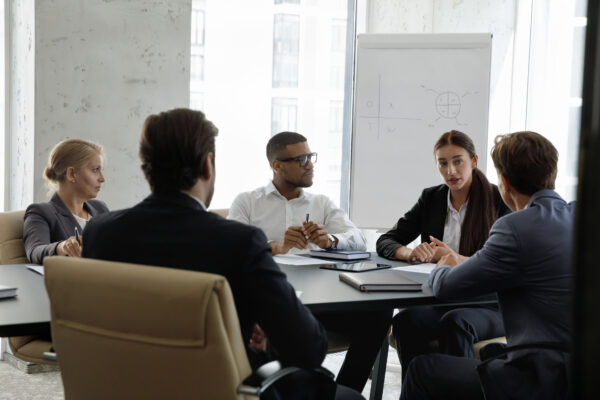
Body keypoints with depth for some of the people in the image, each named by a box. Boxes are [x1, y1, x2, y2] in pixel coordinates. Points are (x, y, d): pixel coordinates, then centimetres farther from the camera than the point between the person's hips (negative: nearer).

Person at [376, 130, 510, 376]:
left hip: (487, 306, -3)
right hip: (438, 301, 3)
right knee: (405, 321, -30)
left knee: (454, 322, -37)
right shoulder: (431, 198, 15)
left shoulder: (498, 200, 2)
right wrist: (410, 253, -11)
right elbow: (385, 242, 12)